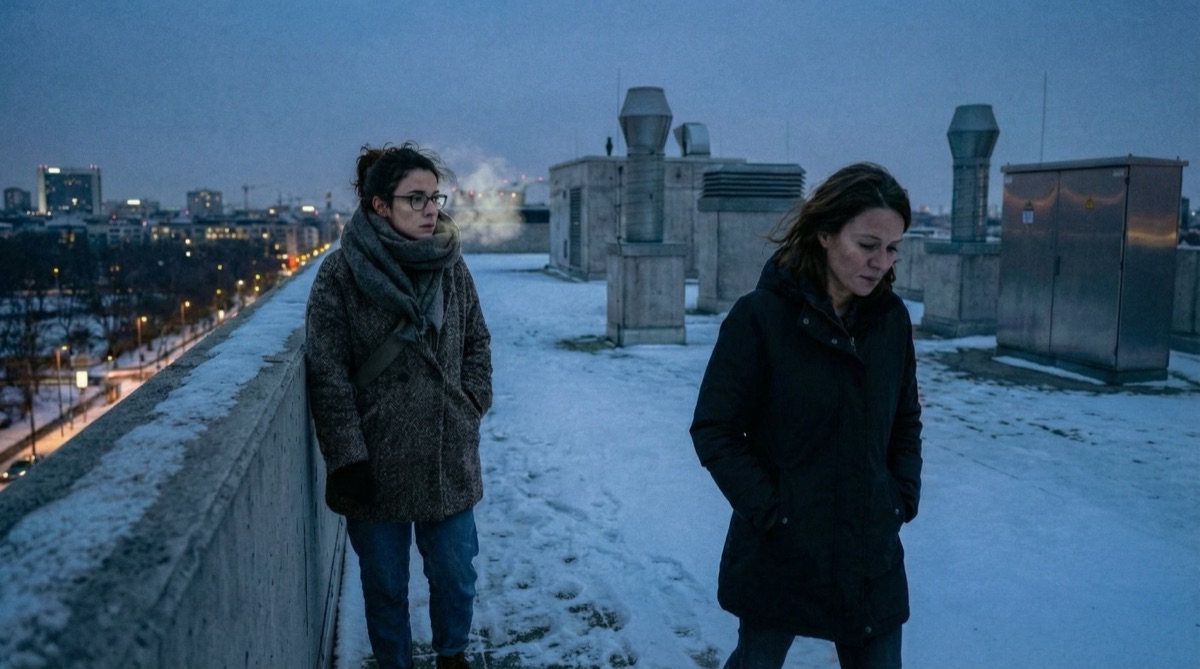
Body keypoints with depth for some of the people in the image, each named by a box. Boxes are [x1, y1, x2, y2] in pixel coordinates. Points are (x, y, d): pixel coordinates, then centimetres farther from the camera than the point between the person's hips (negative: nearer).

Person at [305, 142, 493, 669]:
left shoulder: (451, 265, 1)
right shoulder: (340, 274, -10)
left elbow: (478, 342, 13)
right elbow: (327, 375, -10)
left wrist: (471, 404, 2)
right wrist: (347, 460, -13)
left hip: (449, 461, 3)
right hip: (377, 465, -3)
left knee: (456, 576, 14)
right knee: (384, 585, 13)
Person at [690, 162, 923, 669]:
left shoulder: (891, 317, 0)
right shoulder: (760, 316, -15)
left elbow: (906, 419, 13)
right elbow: (714, 430, -12)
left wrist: (904, 493, 1)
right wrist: (767, 509, -16)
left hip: (872, 552, 4)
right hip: (780, 552, -4)